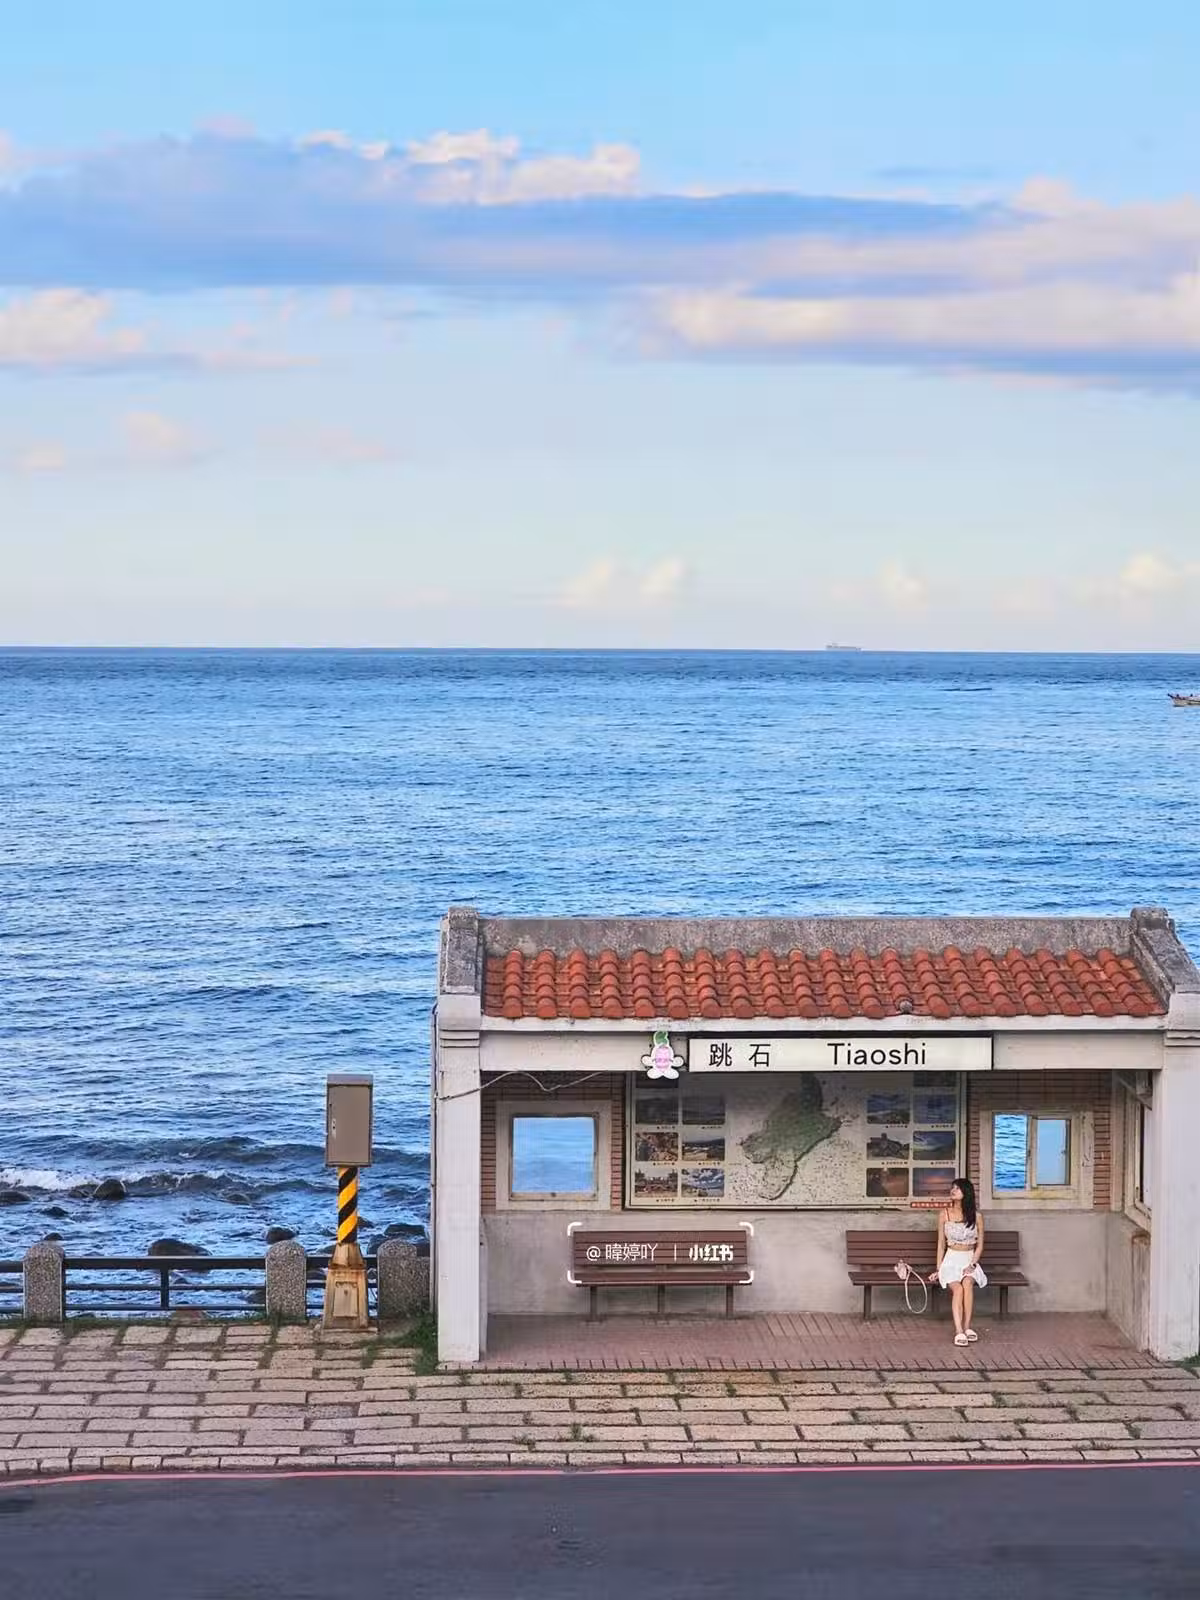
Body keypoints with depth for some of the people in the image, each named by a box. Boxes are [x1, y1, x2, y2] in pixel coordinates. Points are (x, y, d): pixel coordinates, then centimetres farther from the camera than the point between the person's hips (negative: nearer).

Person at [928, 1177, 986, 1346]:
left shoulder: (976, 1216, 4)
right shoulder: (944, 1215, 5)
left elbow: (979, 1245, 6)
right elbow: (941, 1244, 8)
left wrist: (972, 1264, -9)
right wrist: (938, 1269, 1)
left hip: (970, 1260, 0)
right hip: (951, 1259, 0)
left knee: (967, 1283, -34)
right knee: (957, 1288, -30)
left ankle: (966, 1326, -29)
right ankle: (959, 1331, -40)